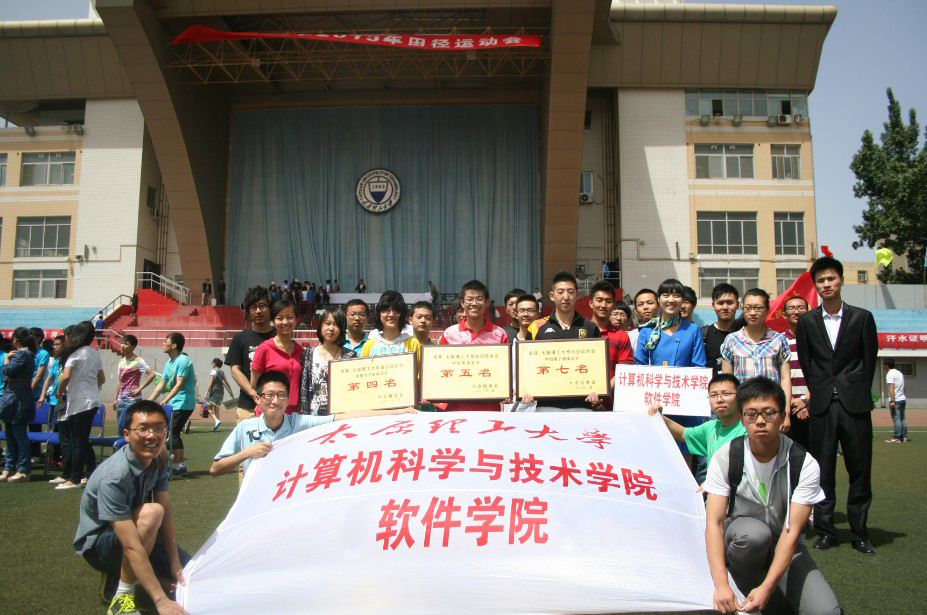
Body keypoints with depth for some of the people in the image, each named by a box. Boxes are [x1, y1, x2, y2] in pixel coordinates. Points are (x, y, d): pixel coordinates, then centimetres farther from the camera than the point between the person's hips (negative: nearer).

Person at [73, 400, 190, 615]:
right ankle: (123, 593, -18)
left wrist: (175, 565, -12)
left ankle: (122, 573, 15)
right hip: (98, 543, -7)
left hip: (130, 531, 7)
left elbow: (167, 512, -8)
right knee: (151, 513, -35)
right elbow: (132, 547, -36)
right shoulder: (114, 478, -34)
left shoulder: (159, 458, -11)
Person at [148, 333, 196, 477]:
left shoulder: (183, 361, -14)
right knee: (173, 433, 11)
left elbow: (179, 384, -21)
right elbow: (161, 384, 15)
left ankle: (177, 466, -2)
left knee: (172, 433, -9)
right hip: (174, 404, 9)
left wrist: (166, 400, -28)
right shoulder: (169, 363, 13)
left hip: (183, 403, -9)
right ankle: (180, 465, 19)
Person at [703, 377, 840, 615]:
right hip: (739, 541, 0)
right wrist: (721, 584, -34)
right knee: (755, 532, -35)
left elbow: (792, 532, -20)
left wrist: (767, 588, -31)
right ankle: (744, 593, -9)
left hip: (783, 547, 1)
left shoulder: (804, 465, -16)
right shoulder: (725, 458, -15)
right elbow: (714, 522, -21)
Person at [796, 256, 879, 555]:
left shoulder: (862, 317, 4)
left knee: (860, 471, 4)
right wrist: (818, 393, 8)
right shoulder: (806, 322, 7)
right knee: (823, 471, 4)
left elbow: (869, 360, 7)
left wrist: (858, 393, 5)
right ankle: (825, 531, 13)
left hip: (855, 405, -1)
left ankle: (859, 533, 15)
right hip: (823, 406, 1)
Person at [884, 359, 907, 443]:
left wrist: (892, 400, -22)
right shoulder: (900, 373, 17)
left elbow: (891, 388, -19)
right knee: (902, 419, 11)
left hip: (896, 400, -8)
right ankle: (904, 436, 12)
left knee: (896, 419, -7)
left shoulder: (890, 374, -10)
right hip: (903, 399, 8)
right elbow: (903, 387, 20)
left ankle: (896, 437, -6)